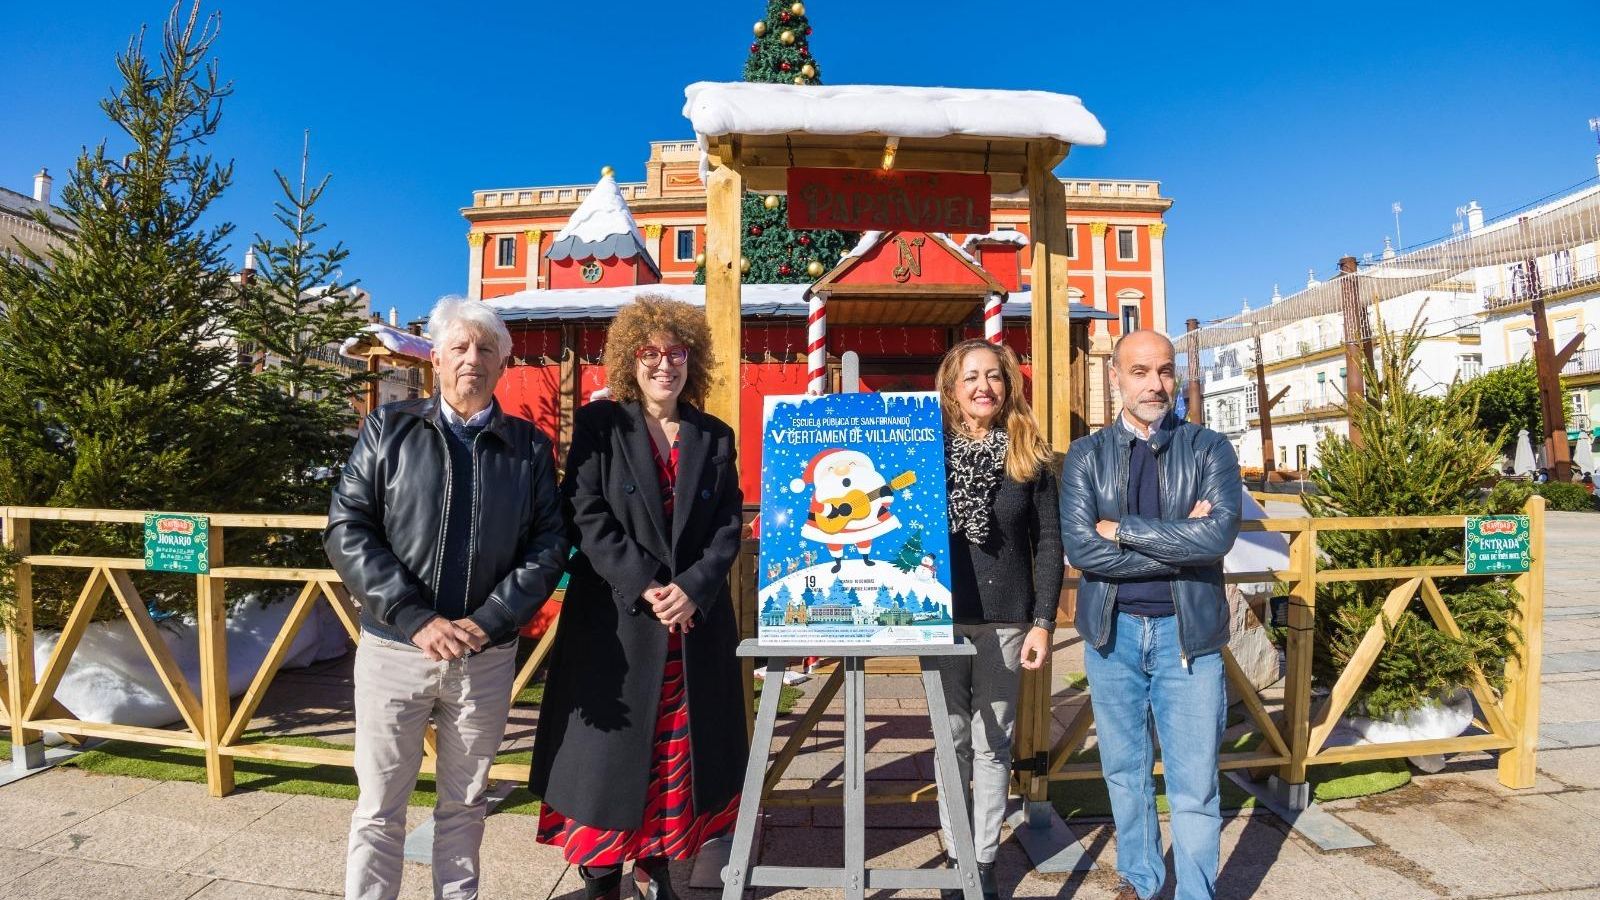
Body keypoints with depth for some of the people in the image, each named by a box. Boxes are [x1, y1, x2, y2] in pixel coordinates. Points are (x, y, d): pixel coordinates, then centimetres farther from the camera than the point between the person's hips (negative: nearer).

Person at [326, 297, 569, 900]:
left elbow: (548, 544, -1)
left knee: (464, 804, 16)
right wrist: (417, 619, -15)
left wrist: (486, 622, -14)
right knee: (379, 807, 10)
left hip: (488, 656, 1)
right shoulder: (388, 429, 2)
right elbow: (347, 529, -5)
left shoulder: (530, 447, 3)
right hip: (394, 648, 0)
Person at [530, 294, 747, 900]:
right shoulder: (599, 424, 1)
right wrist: (645, 586, -17)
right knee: (611, 746, 4)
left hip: (697, 618, 3)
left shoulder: (714, 437, 9)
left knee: (678, 750, 10)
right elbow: (586, 516, -8)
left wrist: (692, 588, -13)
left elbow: (730, 526, 3)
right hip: (615, 617, -3)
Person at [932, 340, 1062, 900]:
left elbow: (1049, 545, 2)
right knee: (952, 740, 10)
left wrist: (1043, 622, -3)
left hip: (1005, 619, 0)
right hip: (941, 617, 0)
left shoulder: (1030, 457, 1)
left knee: (993, 743, 9)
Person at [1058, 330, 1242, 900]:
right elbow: (1080, 547, -13)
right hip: (1111, 633, 2)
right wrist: (1180, 542, -15)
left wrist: (1123, 529, -14)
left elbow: (1219, 535, -17)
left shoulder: (1209, 449, -1)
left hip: (1187, 633, -1)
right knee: (1125, 772, 17)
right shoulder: (1086, 455, 1)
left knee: (1194, 788, 4)